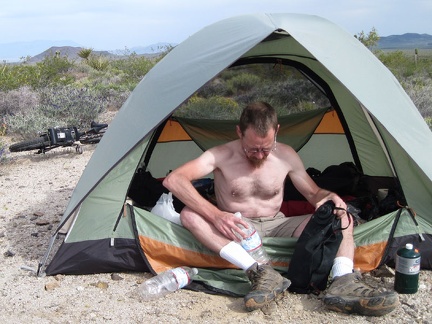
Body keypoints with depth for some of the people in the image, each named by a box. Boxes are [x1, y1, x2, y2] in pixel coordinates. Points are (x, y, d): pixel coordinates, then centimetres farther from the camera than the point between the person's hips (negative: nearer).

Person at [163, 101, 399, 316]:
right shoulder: (222, 156, -14)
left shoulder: (286, 156, -4)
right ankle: (260, 273, -43)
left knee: (341, 216, -16)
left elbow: (313, 193, 8)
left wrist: (330, 198, -18)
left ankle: (343, 283, -41)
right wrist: (214, 215, -35)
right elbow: (173, 180, -25)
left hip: (277, 228, 2)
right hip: (237, 233, -2)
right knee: (190, 215, -31)